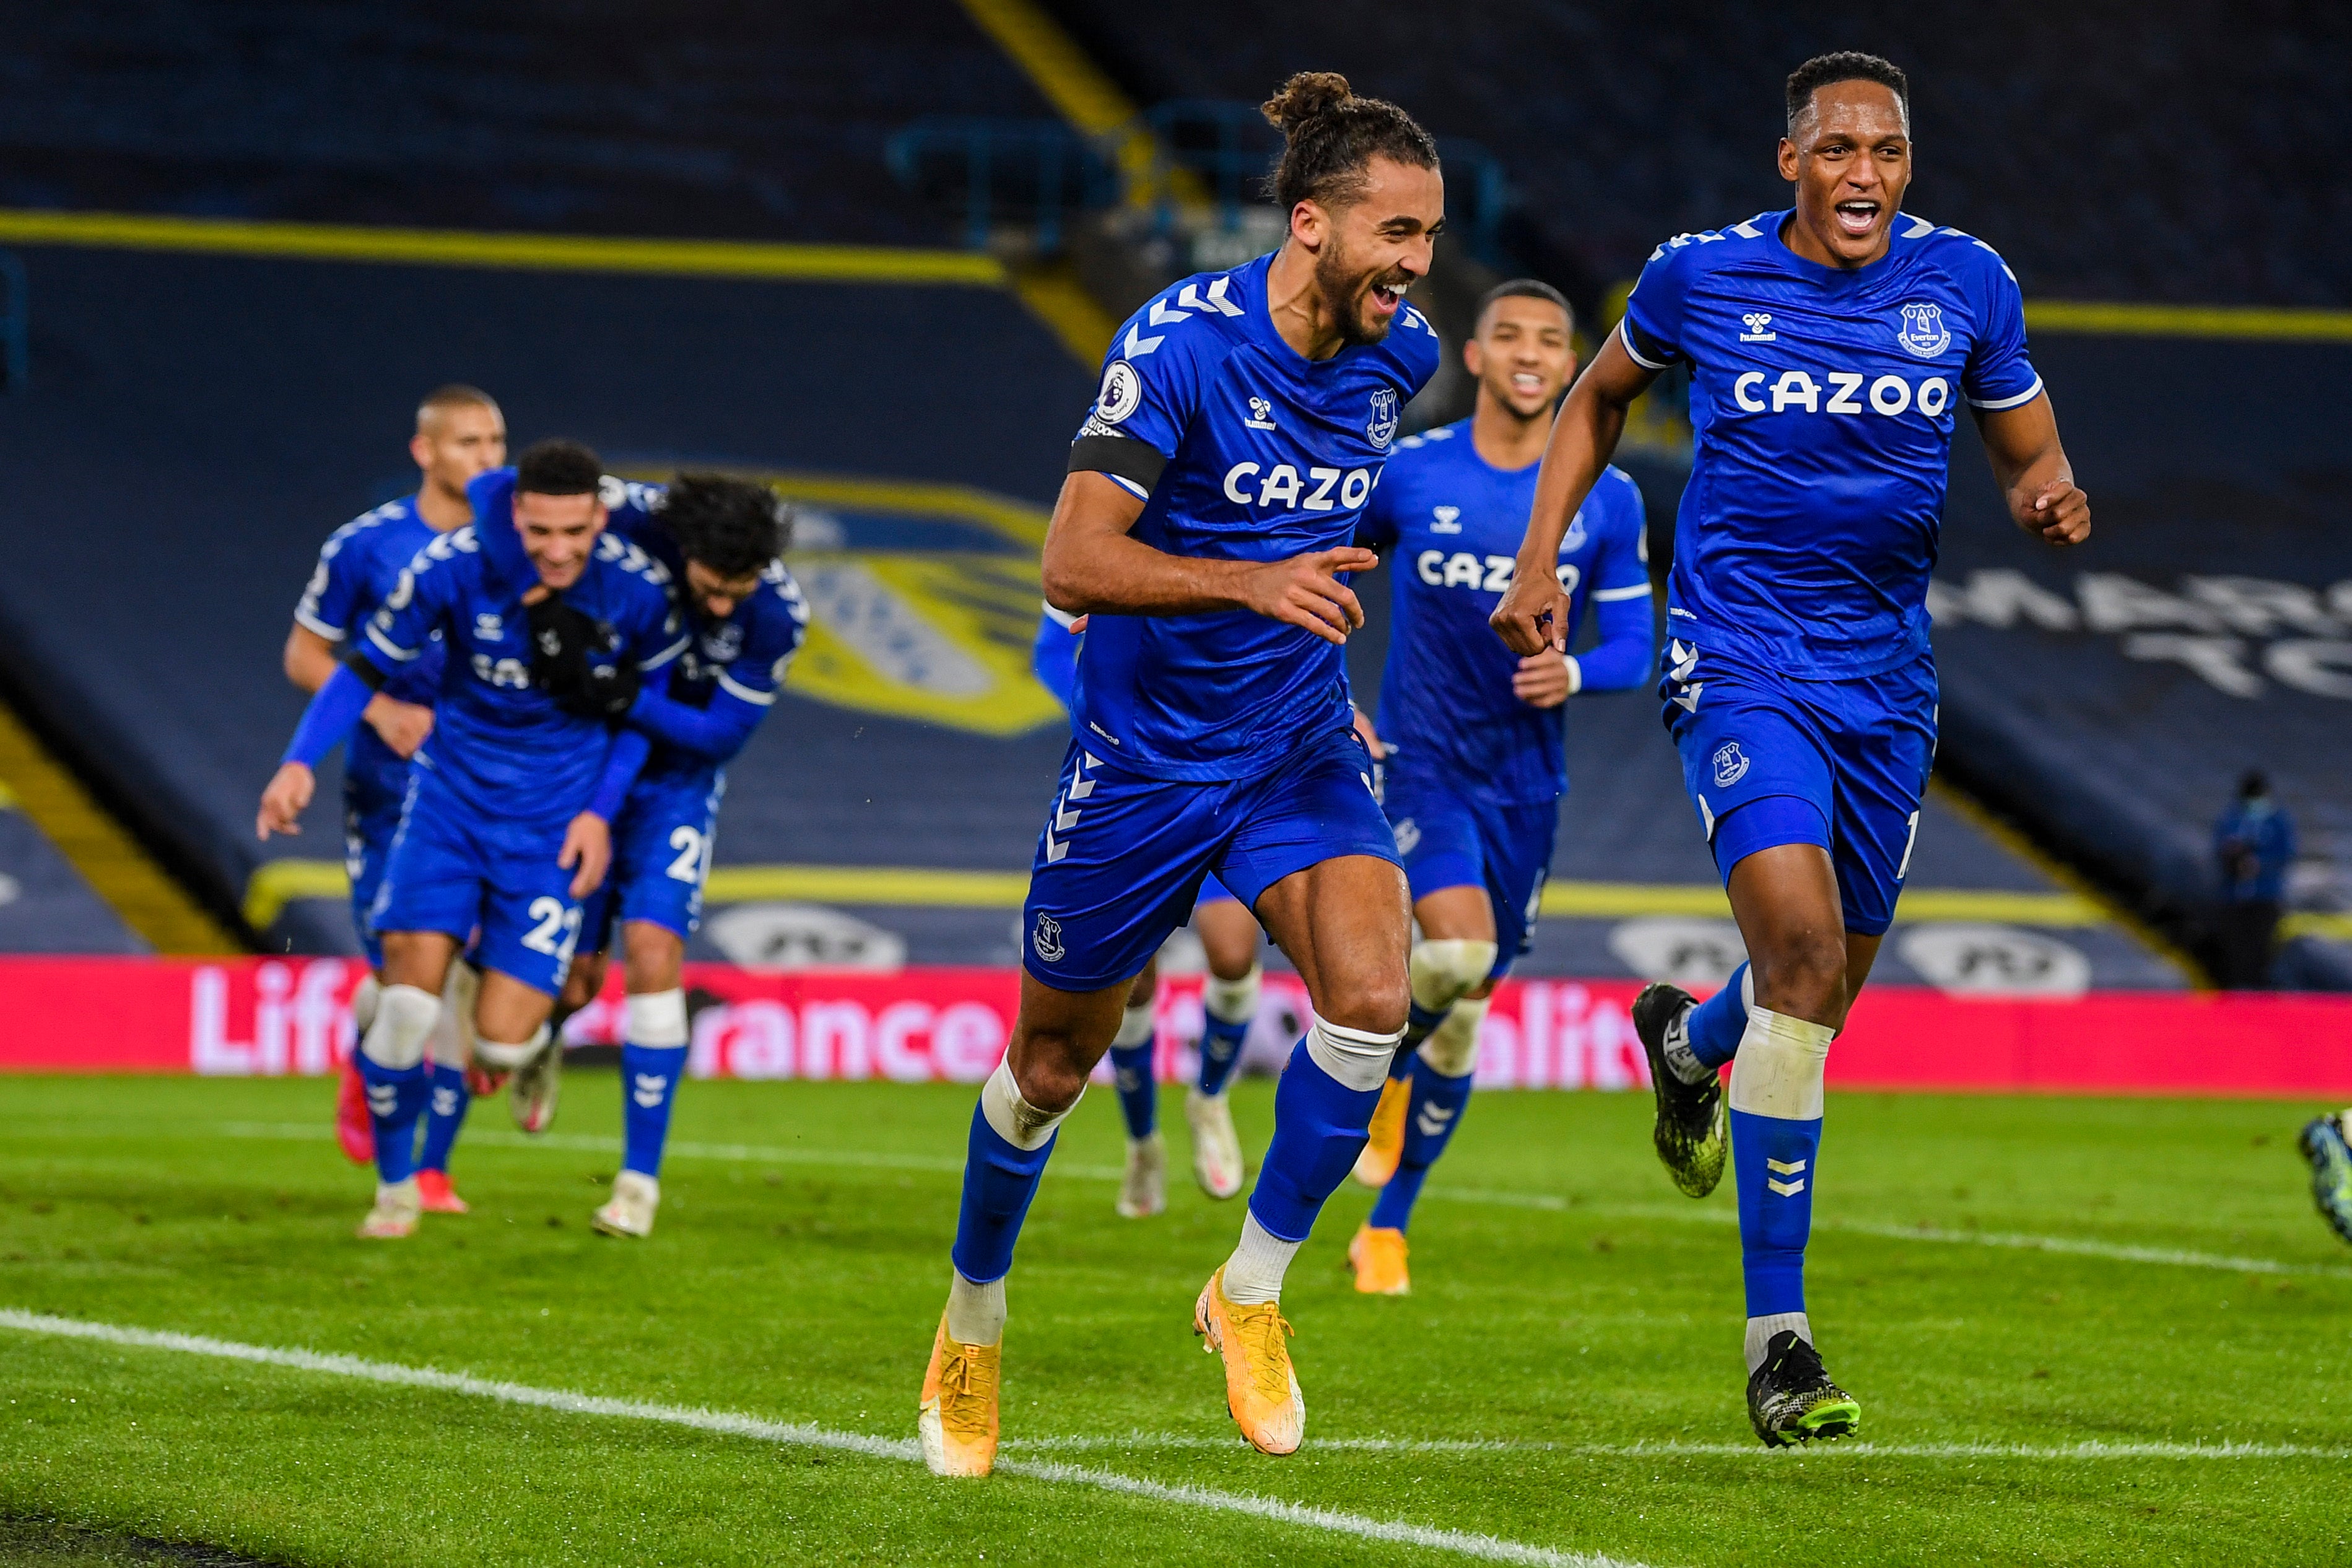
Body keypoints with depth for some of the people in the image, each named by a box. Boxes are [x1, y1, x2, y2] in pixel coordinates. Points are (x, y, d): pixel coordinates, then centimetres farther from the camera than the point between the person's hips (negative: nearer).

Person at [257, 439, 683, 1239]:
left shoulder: (639, 590, -14)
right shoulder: (452, 567, -16)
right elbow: (366, 666, -4)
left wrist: (602, 811, -5)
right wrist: (300, 763, -17)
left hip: (557, 825, 0)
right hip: (452, 797, 0)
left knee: (501, 1044, -8)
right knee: (409, 991, -16)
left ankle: (536, 1040, 33)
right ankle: (396, 1185, 9)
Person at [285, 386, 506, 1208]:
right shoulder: (363, 546, -5)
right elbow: (304, 654, 3)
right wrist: (379, 708, -13)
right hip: (388, 792, -1)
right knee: (398, 976, -3)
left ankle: (432, 1170, 4)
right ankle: (365, 1070, 34)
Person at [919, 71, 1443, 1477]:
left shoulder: (1399, 354, -2)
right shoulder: (1180, 340, -21)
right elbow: (1074, 565, -27)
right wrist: (1253, 583, -40)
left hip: (1300, 743, 4)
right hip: (1144, 753, -4)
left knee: (1372, 996, -20)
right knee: (1055, 1062, 9)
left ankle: (1252, 1291, 0)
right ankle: (973, 1325, 34)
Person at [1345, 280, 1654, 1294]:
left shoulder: (1607, 500, 1)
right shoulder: (1405, 475, -4)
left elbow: (1633, 646, 3)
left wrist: (1575, 672, -19)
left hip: (1527, 783, 3)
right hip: (1419, 763, -3)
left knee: (1466, 1015, 7)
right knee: (1458, 951, -28)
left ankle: (1387, 1230, 23)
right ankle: (1383, 1065, 6)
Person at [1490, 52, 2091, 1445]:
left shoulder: (1967, 283, 0)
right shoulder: (1703, 277, -4)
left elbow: (2032, 454, 11)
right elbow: (1600, 399, 16)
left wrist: (2051, 497, -13)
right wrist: (1539, 565, 8)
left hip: (1887, 683, 4)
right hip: (1741, 664, -4)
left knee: (1828, 984, 15)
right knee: (1804, 950, -23)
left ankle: (1688, 1043, 55)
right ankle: (1778, 1334, -18)